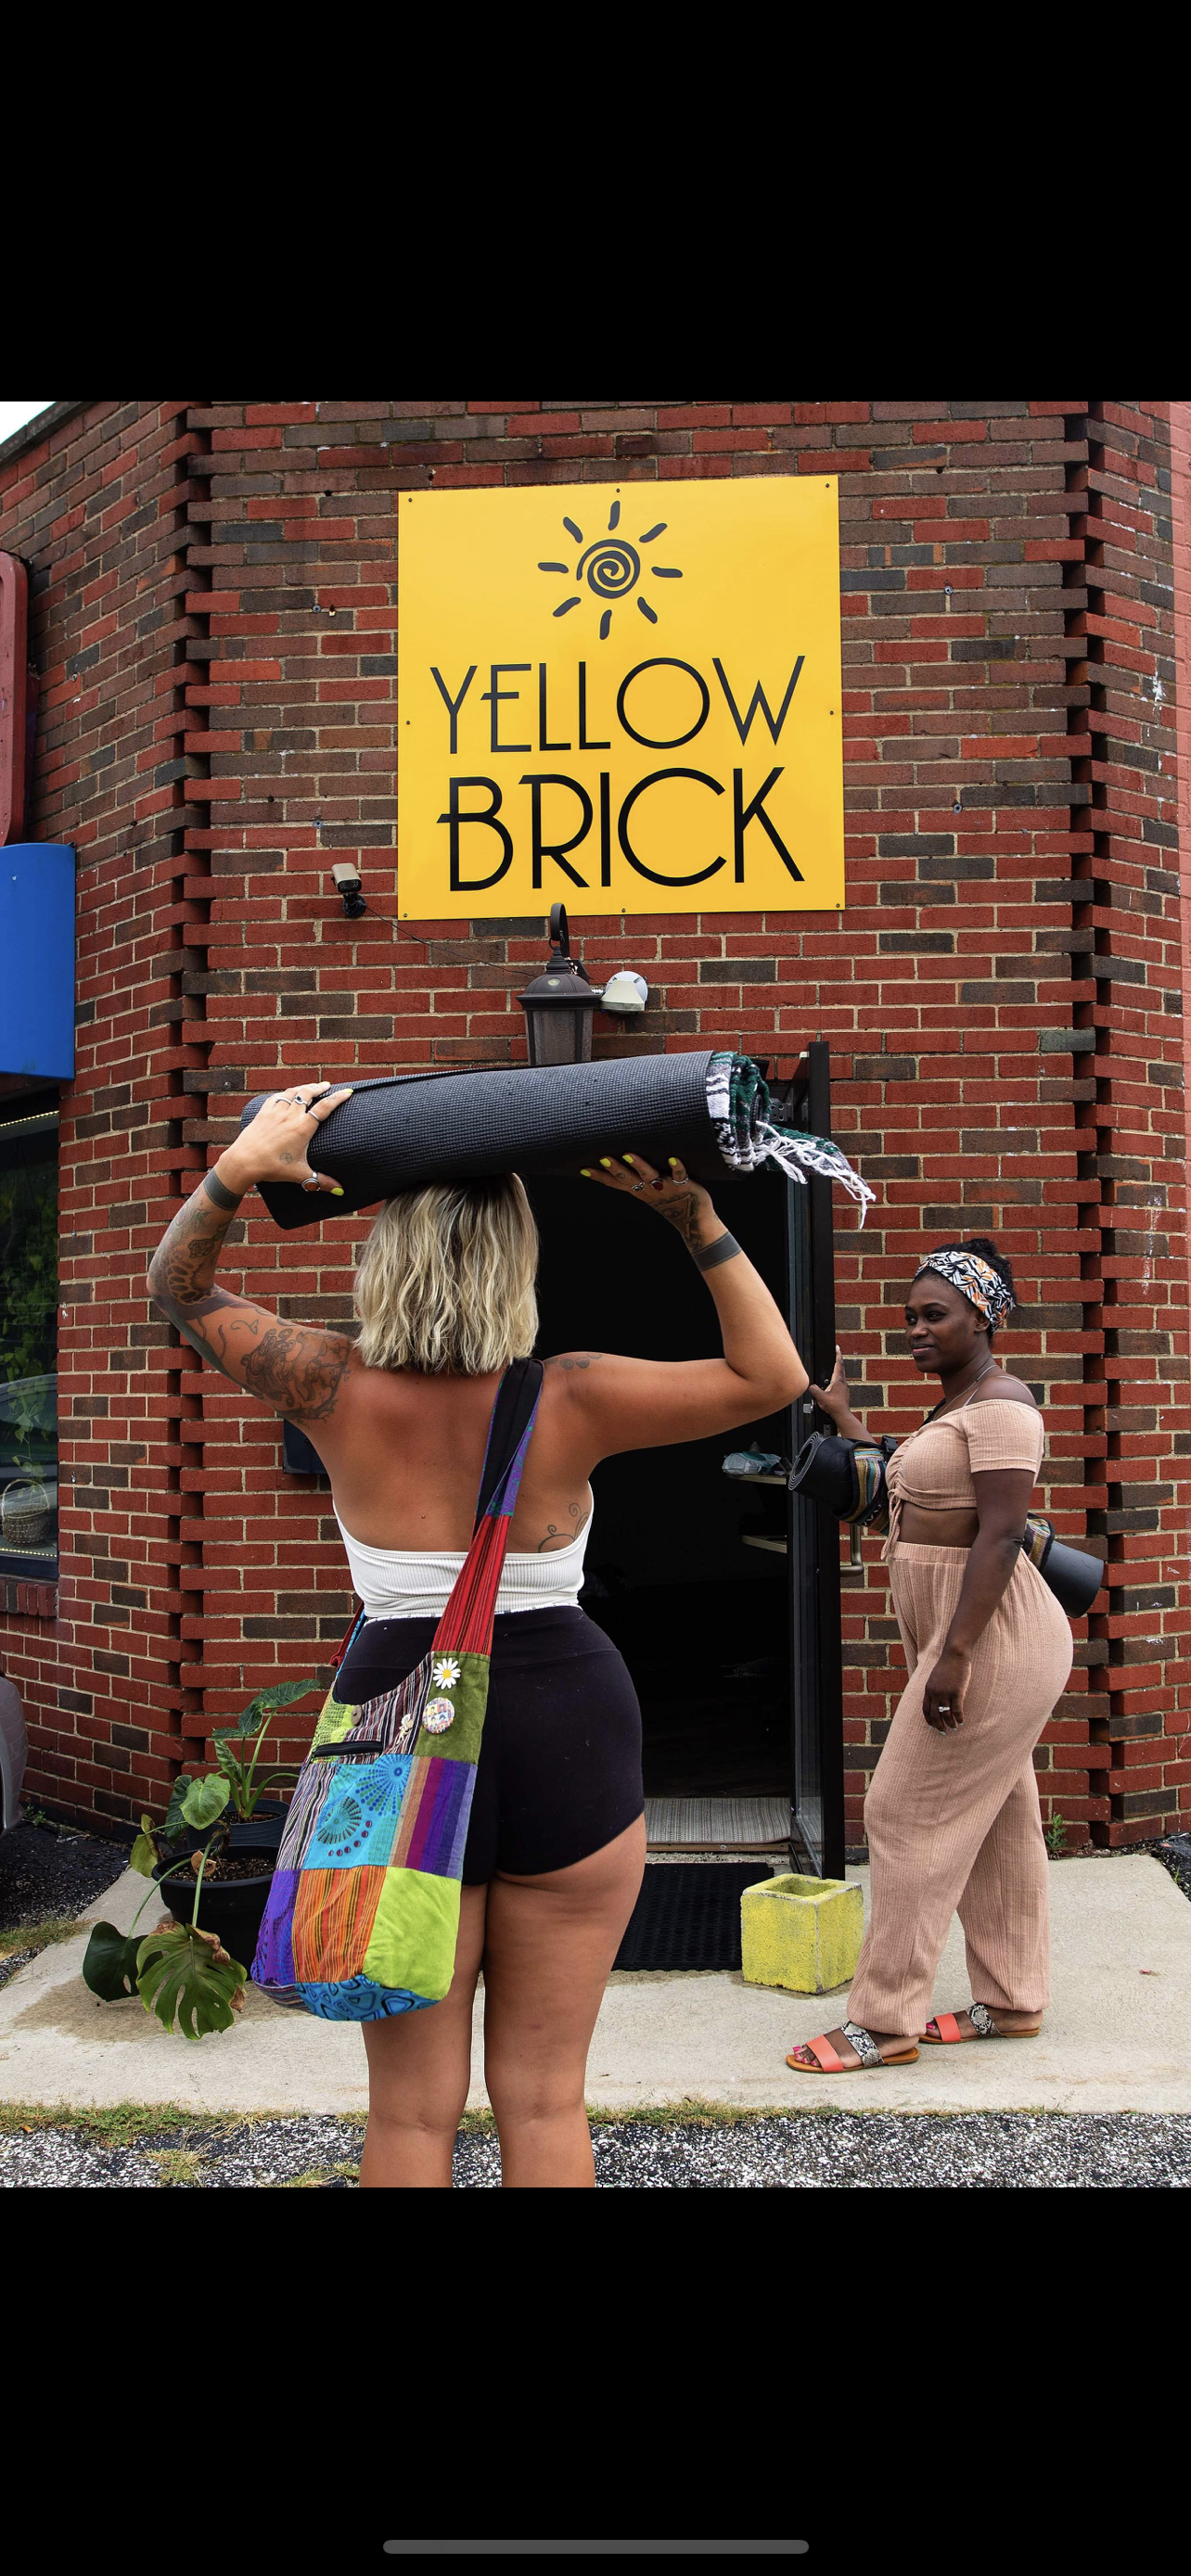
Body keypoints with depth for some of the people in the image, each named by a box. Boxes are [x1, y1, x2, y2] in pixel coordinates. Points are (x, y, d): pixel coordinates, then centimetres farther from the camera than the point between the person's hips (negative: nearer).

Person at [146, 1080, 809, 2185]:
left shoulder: (342, 1393, -8)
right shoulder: (571, 1400, -11)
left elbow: (177, 1285, 6)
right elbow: (771, 1376, -2)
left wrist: (237, 1169, -8)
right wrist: (698, 1221, -8)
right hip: (566, 1731, 0)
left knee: (412, 2109, 11)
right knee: (543, 2097, 11)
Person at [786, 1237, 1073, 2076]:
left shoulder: (999, 1407, -17)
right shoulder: (955, 1408, 16)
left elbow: (999, 1536, -24)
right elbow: (904, 1497, 20)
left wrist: (955, 1655, -27)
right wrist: (841, 1411, 28)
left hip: (990, 1638, -10)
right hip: (962, 1637, 10)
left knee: (910, 1815, -6)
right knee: (997, 1824, 15)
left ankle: (885, 2022, 1)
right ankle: (1013, 2003, 24)